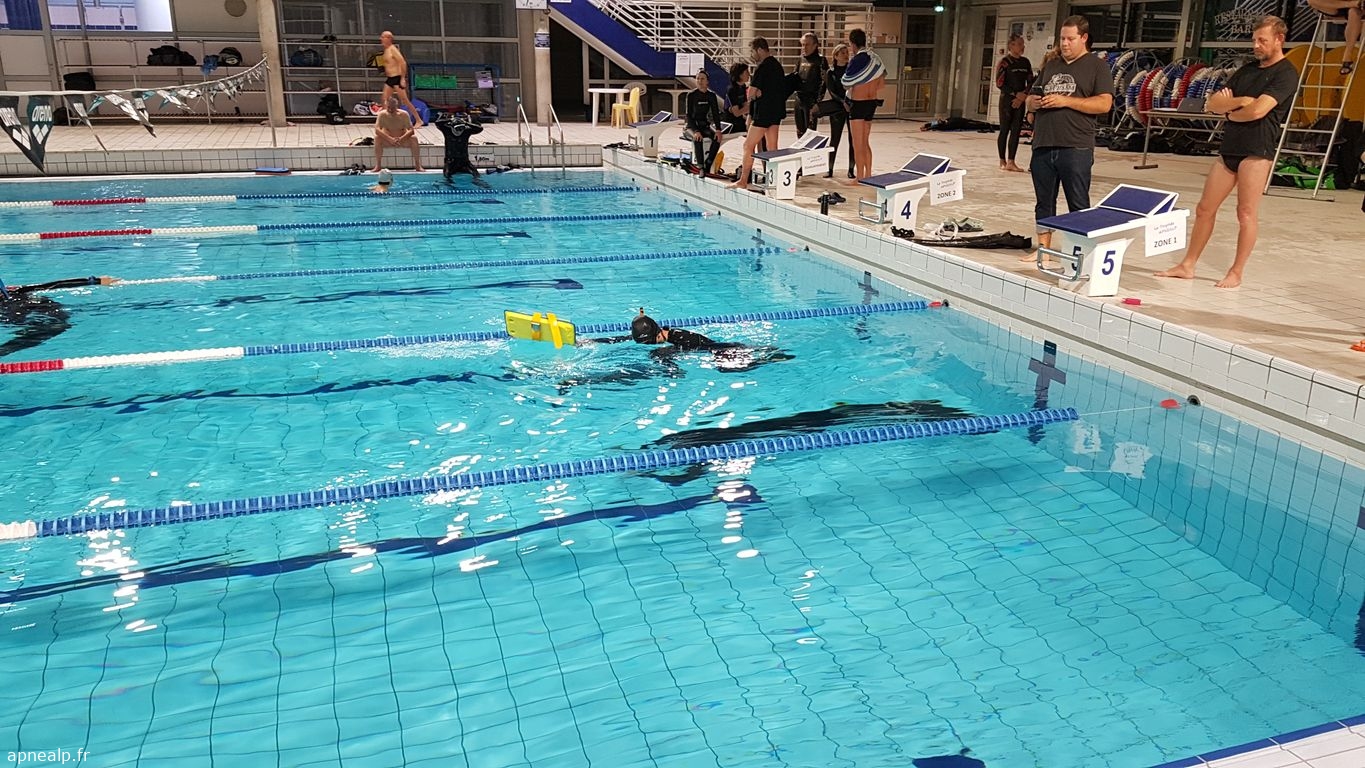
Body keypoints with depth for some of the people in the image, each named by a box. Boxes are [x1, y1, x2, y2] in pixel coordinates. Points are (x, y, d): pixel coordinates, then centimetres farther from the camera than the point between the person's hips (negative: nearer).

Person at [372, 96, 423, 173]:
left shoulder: (404, 114, -13)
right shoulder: (382, 114, -14)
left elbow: (411, 130, -20)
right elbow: (377, 130, -26)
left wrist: (401, 138, -39)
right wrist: (390, 139, -39)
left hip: (402, 140, 0)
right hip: (388, 140, 0)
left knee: (414, 138, -27)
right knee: (377, 138, -29)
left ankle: (418, 166, -23)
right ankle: (377, 166, -25)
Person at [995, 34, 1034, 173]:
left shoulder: (1025, 62, 9)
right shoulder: (1005, 62, -5)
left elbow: (1030, 82, 10)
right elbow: (999, 83, -10)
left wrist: (1024, 96, -7)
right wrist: (1016, 94, -14)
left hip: (1020, 101, 5)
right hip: (1007, 99, -5)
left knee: (1016, 130, 0)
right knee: (1005, 130, 0)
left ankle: (1011, 162, 1)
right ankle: (1002, 161, 8)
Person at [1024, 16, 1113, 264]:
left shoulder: (1097, 66, 2)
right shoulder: (1050, 66, 19)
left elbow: (1104, 103, -9)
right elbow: (1031, 99, 24)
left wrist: (1065, 101, -15)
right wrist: (1035, 102, 0)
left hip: (1076, 148, -5)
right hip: (1043, 146, 6)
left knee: (1078, 204, -1)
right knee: (1044, 201, 9)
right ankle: (1043, 249, 16)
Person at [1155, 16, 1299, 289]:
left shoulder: (1286, 73, -5)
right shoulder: (1247, 70, 17)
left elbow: (1258, 110, -18)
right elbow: (1211, 104, 8)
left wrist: (1230, 112, 1)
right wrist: (1239, 101, -10)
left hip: (1257, 151, -7)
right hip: (1229, 149, 7)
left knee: (1246, 214, -2)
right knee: (1204, 209, 7)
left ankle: (1236, 273, 7)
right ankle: (1187, 265, 15)